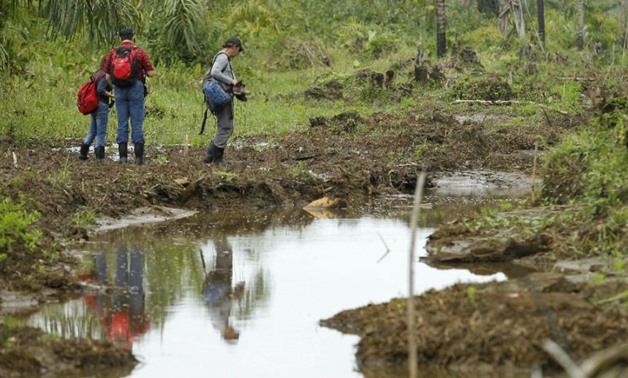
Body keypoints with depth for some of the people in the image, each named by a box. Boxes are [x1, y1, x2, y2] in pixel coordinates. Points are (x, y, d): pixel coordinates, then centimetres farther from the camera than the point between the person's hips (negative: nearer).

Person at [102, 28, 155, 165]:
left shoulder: (112, 53, 4)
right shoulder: (140, 52, -3)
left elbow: (107, 77, 5)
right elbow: (151, 73, -4)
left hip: (119, 90, 2)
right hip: (136, 88, -2)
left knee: (122, 123, 7)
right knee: (137, 123, 1)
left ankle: (122, 156, 4)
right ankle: (139, 156, -2)